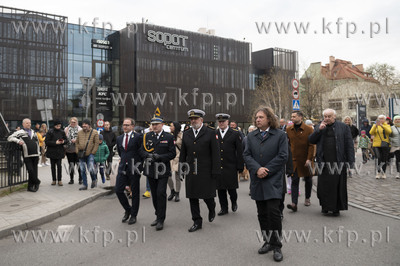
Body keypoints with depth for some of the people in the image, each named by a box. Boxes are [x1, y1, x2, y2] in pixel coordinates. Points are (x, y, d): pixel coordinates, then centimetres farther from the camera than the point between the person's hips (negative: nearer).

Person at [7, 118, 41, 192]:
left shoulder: (33, 132, 18)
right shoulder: (20, 132, 2)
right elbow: (9, 138, -5)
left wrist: (38, 152, 20)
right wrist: (18, 140, -21)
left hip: (35, 155, 5)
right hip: (27, 156, -5)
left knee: (34, 171, 5)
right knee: (31, 170, -11)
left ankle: (31, 186, 15)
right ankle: (37, 182, 10)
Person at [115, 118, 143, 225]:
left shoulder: (138, 137, -7)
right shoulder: (119, 138, 11)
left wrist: (139, 164, -2)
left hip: (134, 169, -5)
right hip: (122, 168, 5)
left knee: (135, 193, 4)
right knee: (118, 190, 0)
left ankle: (133, 215, 18)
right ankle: (128, 210, 23)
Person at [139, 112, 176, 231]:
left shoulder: (169, 137, -2)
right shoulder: (147, 136, 8)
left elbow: (172, 153, -5)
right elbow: (142, 151, 8)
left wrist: (160, 157, -17)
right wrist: (148, 155, -13)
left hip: (163, 171, -4)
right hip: (151, 170, 4)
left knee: (161, 193, -10)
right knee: (154, 194, 12)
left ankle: (161, 220, 0)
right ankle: (158, 215, 28)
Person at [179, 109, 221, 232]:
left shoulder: (210, 133, -3)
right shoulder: (186, 134, 10)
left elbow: (215, 154, -6)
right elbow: (183, 154, 13)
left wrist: (215, 172, -11)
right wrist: (181, 170, 9)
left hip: (206, 172, -4)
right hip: (191, 172, 4)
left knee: (207, 195, 2)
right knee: (192, 197, 7)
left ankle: (211, 209, 36)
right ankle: (197, 222, 21)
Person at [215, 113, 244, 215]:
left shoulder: (235, 134, 0)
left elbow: (239, 152, -1)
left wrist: (240, 167, -5)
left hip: (230, 167, -2)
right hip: (217, 167, 3)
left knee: (231, 188, 1)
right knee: (220, 189, 8)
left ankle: (234, 202, 31)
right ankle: (224, 208, 22)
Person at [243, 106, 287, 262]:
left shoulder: (280, 135, -1)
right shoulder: (251, 136, 11)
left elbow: (282, 156, -8)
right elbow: (247, 155, 4)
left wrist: (266, 171, -13)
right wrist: (257, 169, -13)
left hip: (273, 180, -4)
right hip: (257, 181, 4)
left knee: (273, 211, -9)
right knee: (262, 214, 10)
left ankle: (276, 246, 5)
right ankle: (268, 242, 24)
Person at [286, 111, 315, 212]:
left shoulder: (308, 129, -5)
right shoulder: (288, 129, 3)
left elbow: (311, 145, -8)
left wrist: (309, 159, -15)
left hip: (305, 160, -1)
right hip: (293, 159, 1)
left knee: (308, 180, 14)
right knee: (294, 181, -5)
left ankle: (307, 198, 35)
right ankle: (294, 203, -9)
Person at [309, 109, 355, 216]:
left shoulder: (343, 127, 4)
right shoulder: (319, 127, 11)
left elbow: (349, 144, 1)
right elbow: (311, 140, 4)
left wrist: (350, 161, -6)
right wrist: (319, 130, -8)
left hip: (338, 162, -2)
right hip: (324, 162, 2)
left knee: (338, 185, 3)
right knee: (324, 186, 5)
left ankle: (336, 208, 15)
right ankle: (325, 207, 19)